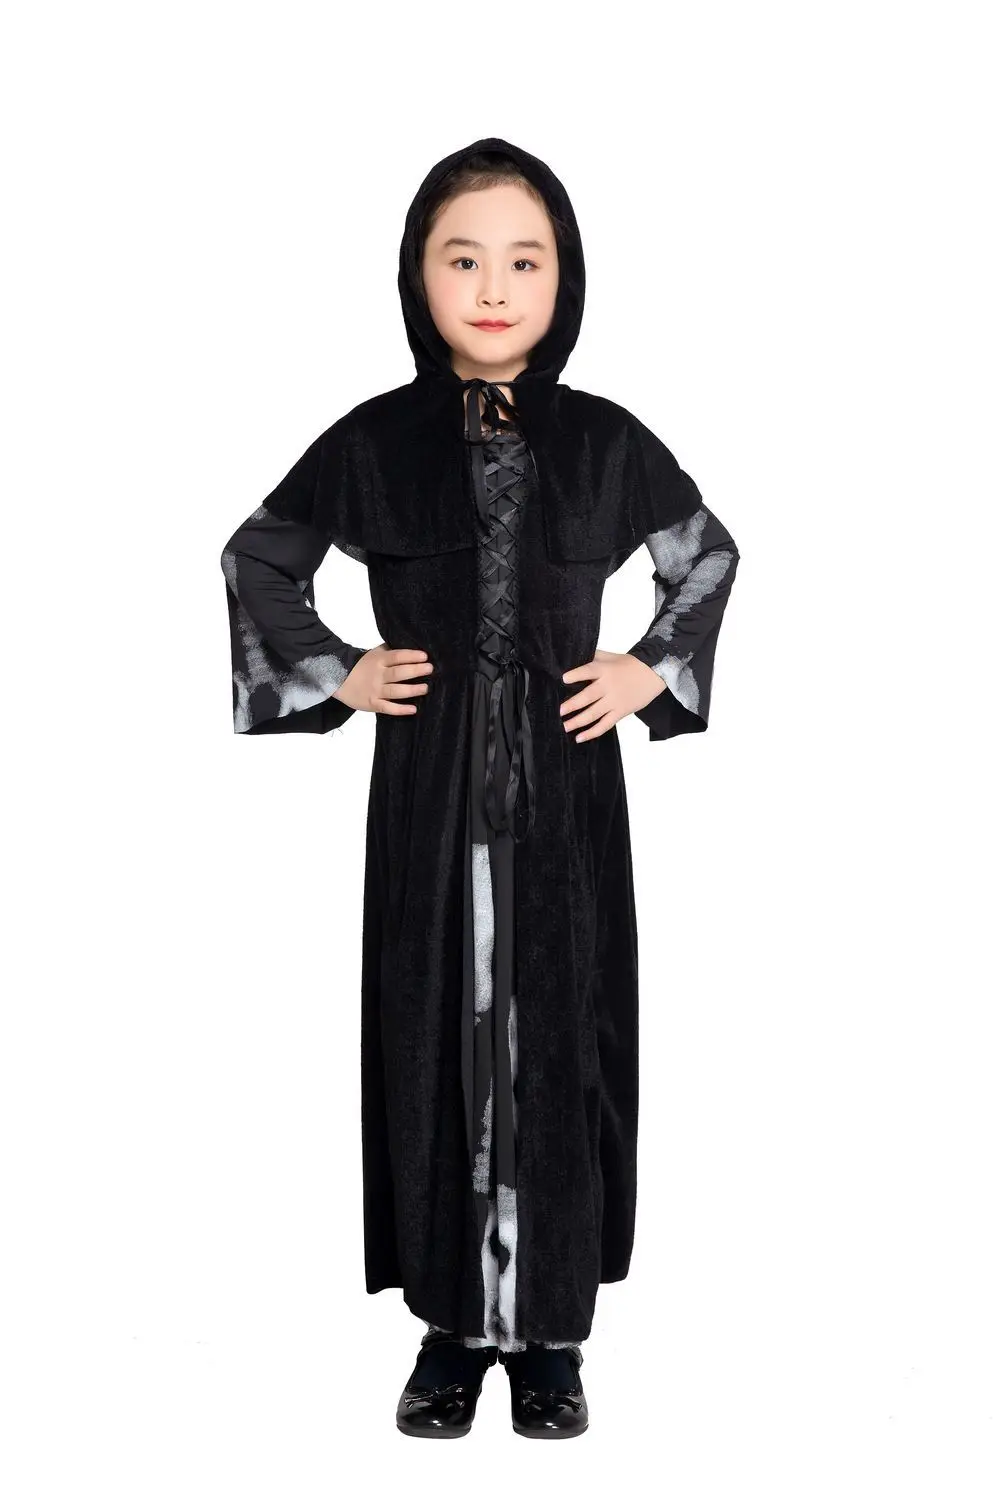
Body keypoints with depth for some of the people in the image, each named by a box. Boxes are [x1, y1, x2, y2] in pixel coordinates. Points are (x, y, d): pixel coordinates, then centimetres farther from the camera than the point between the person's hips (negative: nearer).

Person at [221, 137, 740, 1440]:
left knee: (558, 1041, 4)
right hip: (431, 787, 0)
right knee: (438, 1039, 5)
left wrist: (653, 673, 4)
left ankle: (548, 1331, 19)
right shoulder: (376, 440, -2)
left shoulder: (605, 441, -1)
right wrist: (336, 675, 2)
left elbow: (710, 555, 15)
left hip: (565, 787, 0)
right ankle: (454, 1324, 20)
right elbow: (255, 559, 11)